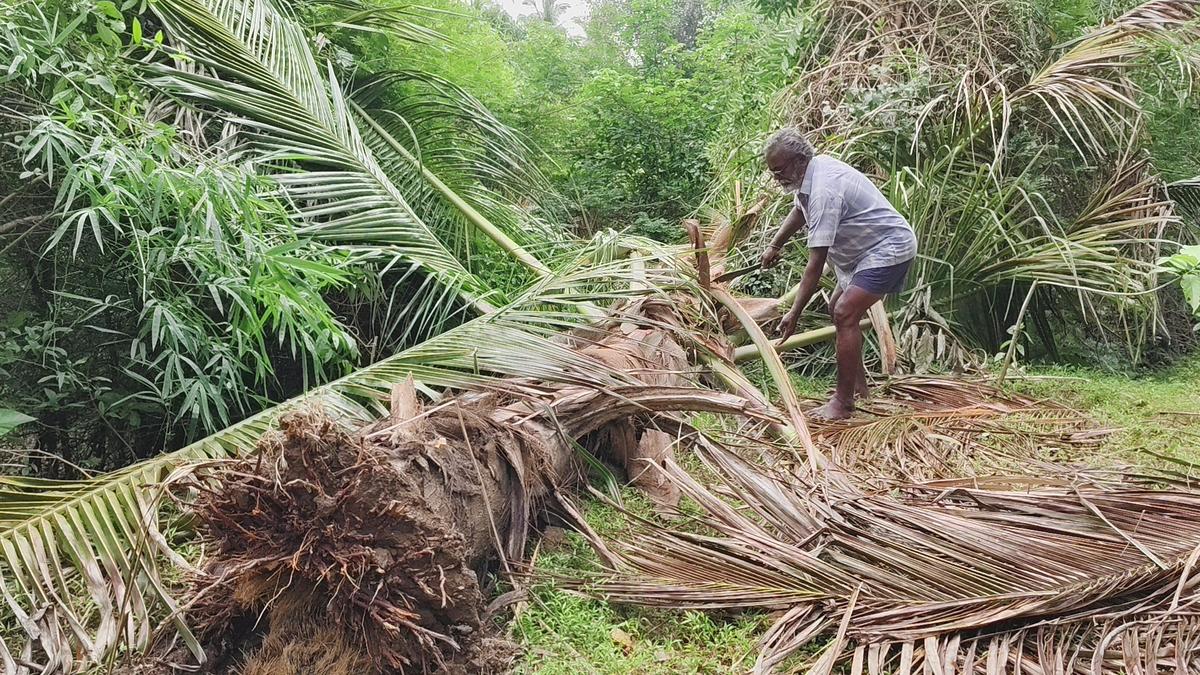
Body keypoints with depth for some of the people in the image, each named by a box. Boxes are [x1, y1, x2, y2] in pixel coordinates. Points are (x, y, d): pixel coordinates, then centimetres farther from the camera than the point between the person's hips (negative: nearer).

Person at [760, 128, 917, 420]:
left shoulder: (823, 190, -30)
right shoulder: (810, 172, 1)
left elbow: (816, 263, -32)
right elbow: (798, 211, 26)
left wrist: (794, 313, -31)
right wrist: (774, 246, 19)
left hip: (889, 248, -11)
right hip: (866, 250, 11)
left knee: (845, 314, -21)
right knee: (838, 307, 20)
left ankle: (843, 403, -16)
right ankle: (858, 383, 33)